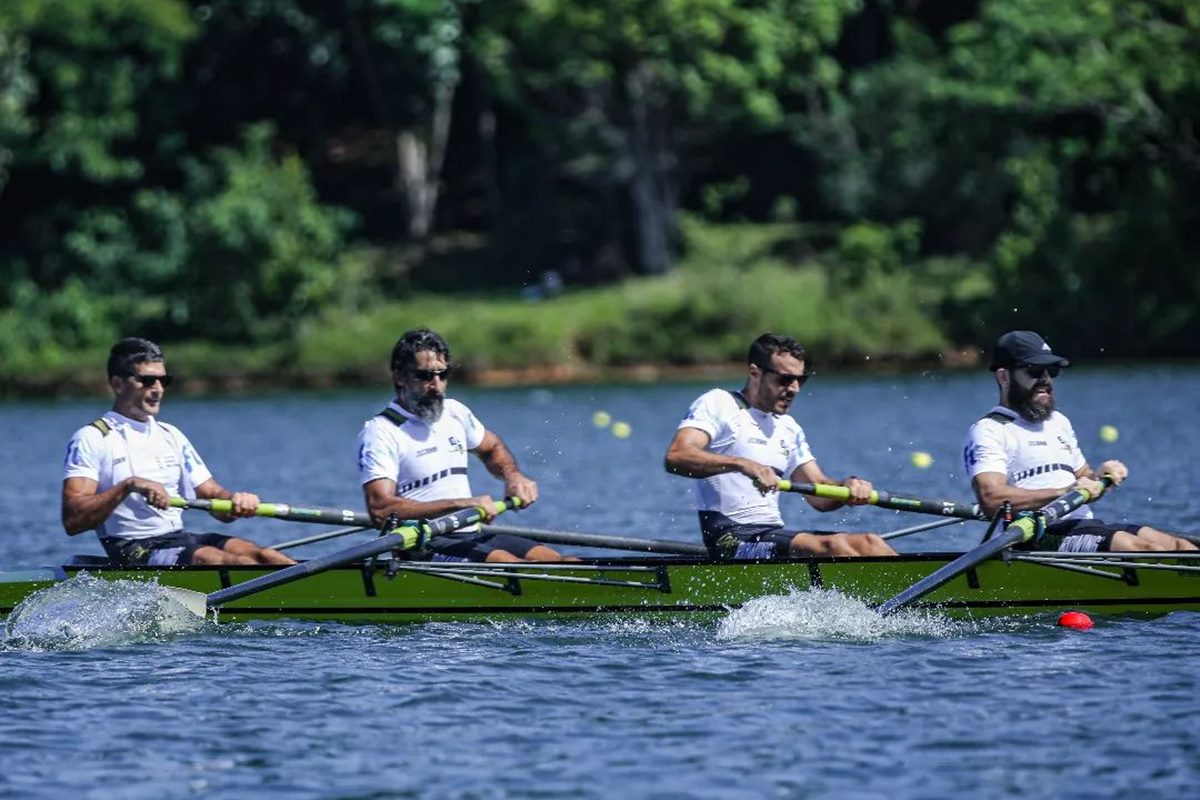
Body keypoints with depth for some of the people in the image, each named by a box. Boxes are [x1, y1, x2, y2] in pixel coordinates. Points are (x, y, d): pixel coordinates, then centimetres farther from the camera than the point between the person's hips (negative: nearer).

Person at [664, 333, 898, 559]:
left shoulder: (788, 428, 23)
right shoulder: (718, 404, -1)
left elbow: (819, 495, 17)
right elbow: (675, 458, -18)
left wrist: (848, 487, -7)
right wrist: (742, 464, -31)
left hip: (776, 535, 8)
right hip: (731, 540, -8)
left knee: (868, 543, -13)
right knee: (832, 545, -29)